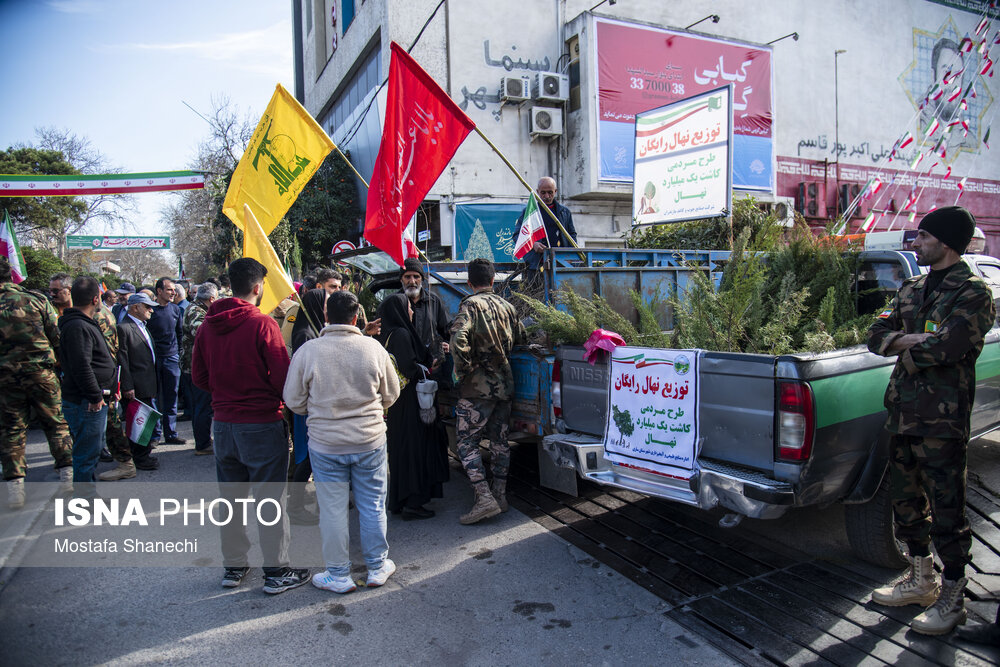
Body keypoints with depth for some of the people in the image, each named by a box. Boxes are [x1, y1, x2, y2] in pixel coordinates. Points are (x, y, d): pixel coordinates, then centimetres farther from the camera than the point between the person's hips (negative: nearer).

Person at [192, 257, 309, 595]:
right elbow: (282, 377, -15)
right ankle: (276, 572, 14)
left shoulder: (208, 324, 2)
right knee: (270, 499, 4)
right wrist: (281, 401, 4)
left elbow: (199, 376, 9)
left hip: (223, 423, 6)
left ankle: (233, 566, 29)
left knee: (231, 497, 17)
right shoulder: (262, 324, -17)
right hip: (262, 424, -6)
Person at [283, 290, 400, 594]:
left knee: (332, 509, 11)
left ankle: (338, 575, 24)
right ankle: (377, 567, 29)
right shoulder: (374, 348, -8)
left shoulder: (307, 351, -10)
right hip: (370, 440, 1)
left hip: (325, 443, -1)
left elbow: (294, 401, -2)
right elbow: (391, 394, 3)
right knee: (373, 505, 15)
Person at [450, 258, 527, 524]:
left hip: (477, 386, -6)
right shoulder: (506, 306, 9)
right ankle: (500, 495, 21)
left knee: (467, 442, 0)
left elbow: (458, 340, -25)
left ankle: (484, 499, -6)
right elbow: (521, 338, 17)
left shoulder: (471, 305, -10)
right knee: (500, 441, 14)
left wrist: (464, 370, -14)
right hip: (504, 385, 6)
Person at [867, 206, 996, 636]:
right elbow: (876, 336, 7)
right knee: (906, 503, 17)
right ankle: (921, 580, 34)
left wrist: (905, 352, -7)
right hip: (904, 414, 8)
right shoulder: (912, 289, 13)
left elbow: (945, 348, -23)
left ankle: (953, 599, 19)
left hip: (943, 422, -7)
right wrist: (913, 340, -11)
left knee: (946, 512, 3)